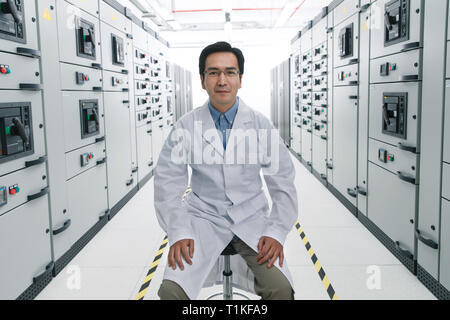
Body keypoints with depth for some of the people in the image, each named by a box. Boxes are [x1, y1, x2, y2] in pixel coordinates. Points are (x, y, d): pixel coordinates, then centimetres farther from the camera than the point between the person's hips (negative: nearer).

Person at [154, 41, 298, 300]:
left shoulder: (261, 124, 0)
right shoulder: (186, 127, -1)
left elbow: (283, 184, 1)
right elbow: (167, 184, 0)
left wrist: (276, 232, -11)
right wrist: (179, 233, -13)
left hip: (251, 219, 0)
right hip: (204, 217, 0)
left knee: (280, 288, -21)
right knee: (172, 290, -19)